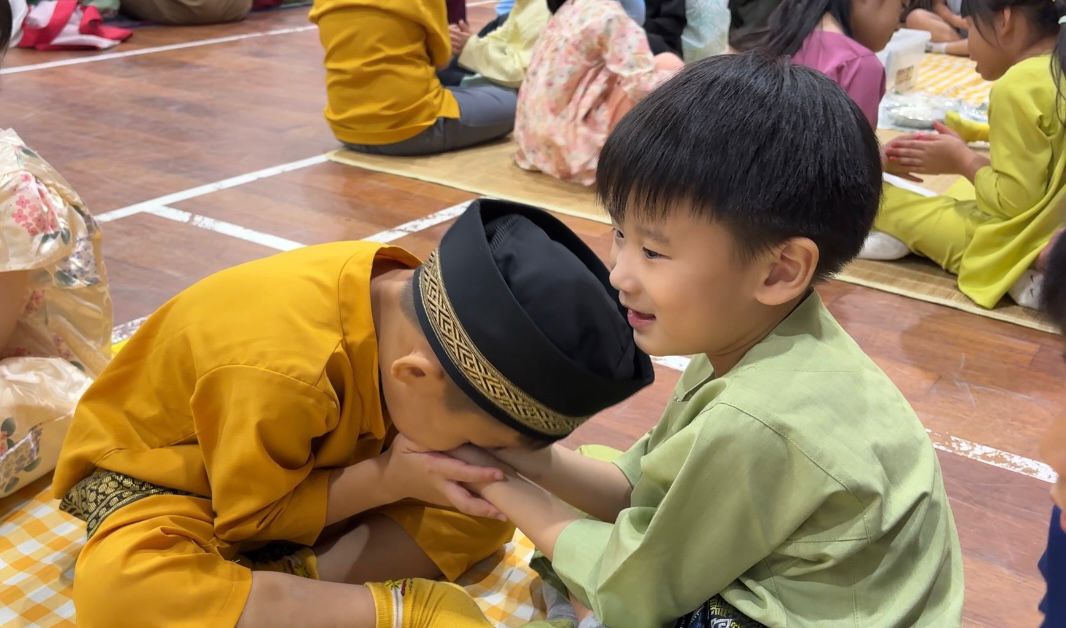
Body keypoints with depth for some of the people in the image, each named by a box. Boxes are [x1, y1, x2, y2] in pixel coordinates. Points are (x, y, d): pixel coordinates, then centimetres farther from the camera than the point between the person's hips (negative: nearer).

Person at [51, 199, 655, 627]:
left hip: (310, 469, 7)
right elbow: (249, 518, -23)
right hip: (163, 473, -6)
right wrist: (389, 480, -32)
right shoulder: (281, 373, -40)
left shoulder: (410, 292, -22)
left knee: (484, 508, -7)